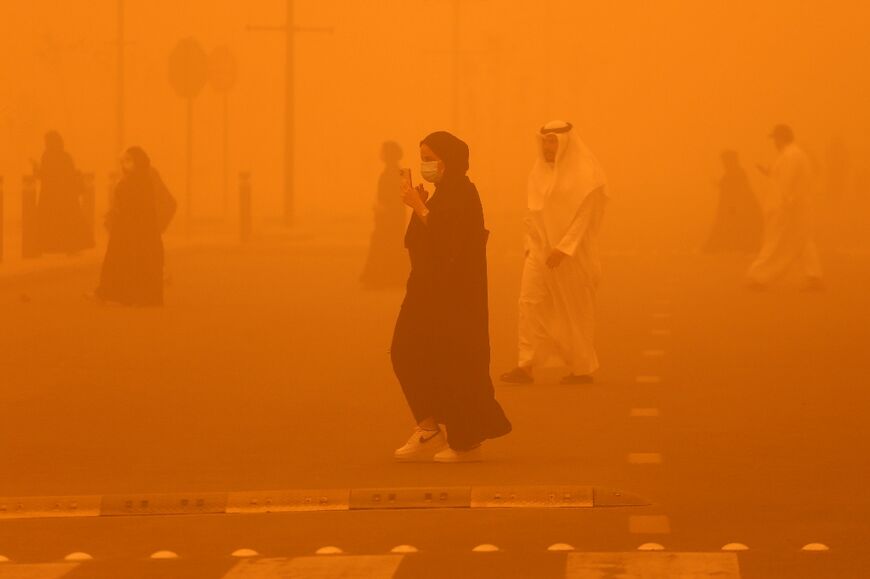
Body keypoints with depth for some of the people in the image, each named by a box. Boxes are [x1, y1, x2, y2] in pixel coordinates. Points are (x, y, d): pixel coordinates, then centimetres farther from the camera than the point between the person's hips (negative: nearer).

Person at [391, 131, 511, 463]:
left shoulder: (462, 195, -15)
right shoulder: (446, 193, 14)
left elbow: (446, 240, -24)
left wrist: (419, 208, -22)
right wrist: (420, 206, 3)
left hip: (456, 294, -10)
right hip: (432, 289, 10)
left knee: (453, 363, -5)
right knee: (406, 352, 6)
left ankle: (467, 443, 4)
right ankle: (429, 431, 9)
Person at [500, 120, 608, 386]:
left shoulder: (584, 172, -9)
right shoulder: (540, 172, 10)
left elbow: (584, 215, -15)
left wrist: (563, 249, -22)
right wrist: (530, 245, 9)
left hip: (572, 254, -6)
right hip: (540, 251, 6)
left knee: (575, 311, 3)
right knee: (530, 303, -7)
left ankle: (583, 368, 15)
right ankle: (526, 366, -10)